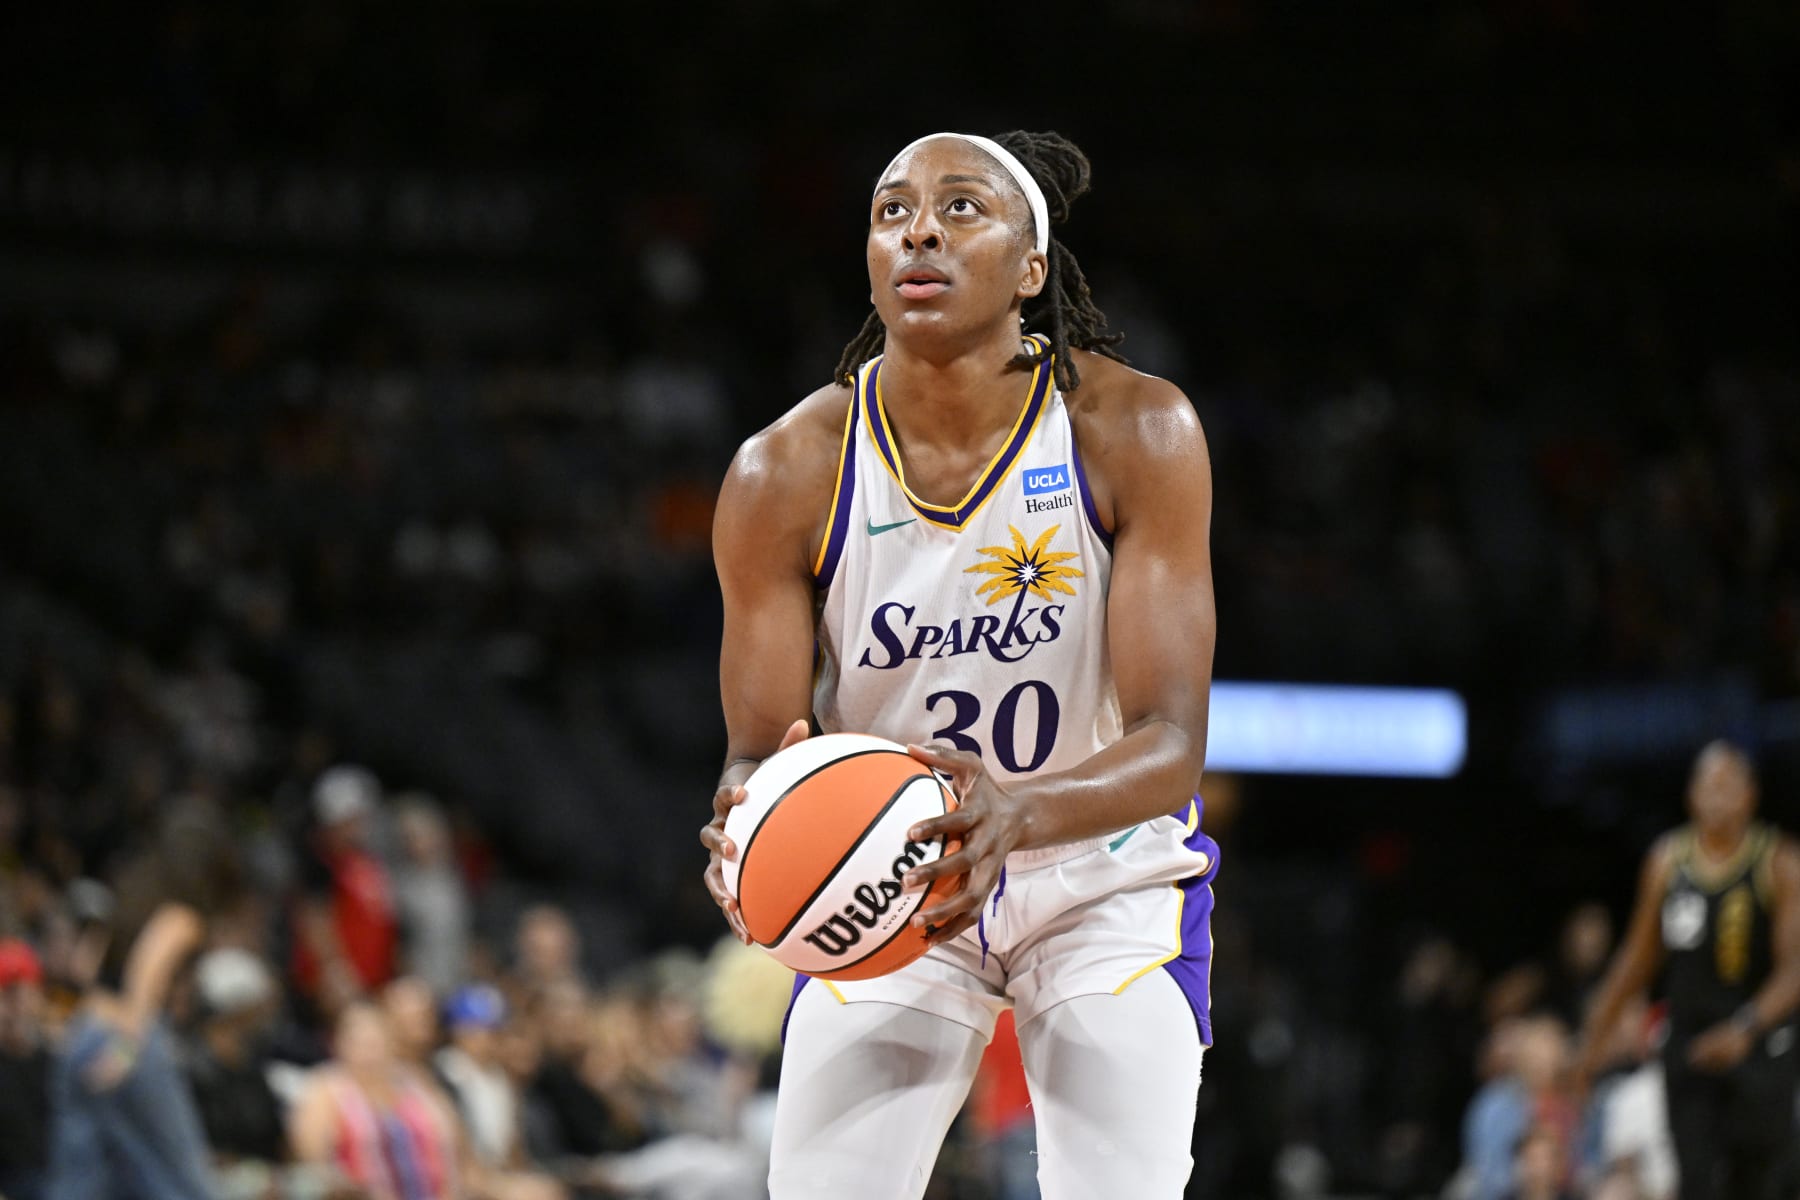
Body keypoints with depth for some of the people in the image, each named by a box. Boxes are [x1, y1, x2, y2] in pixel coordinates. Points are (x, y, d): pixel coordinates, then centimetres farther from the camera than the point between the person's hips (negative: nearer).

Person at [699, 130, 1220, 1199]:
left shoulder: (1135, 432, -19)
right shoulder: (785, 473, -15)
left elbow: (1173, 743, -23)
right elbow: (760, 748, -10)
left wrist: (1019, 814, -44)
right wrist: (748, 820, -36)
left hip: (1111, 879, -1)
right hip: (886, 886, 1)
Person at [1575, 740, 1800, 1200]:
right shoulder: (1667, 860, 3)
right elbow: (1641, 952, 16)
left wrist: (1746, 1029, -31)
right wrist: (1599, 1025, 15)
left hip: (1760, 1046, -2)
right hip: (1689, 1039, 2)